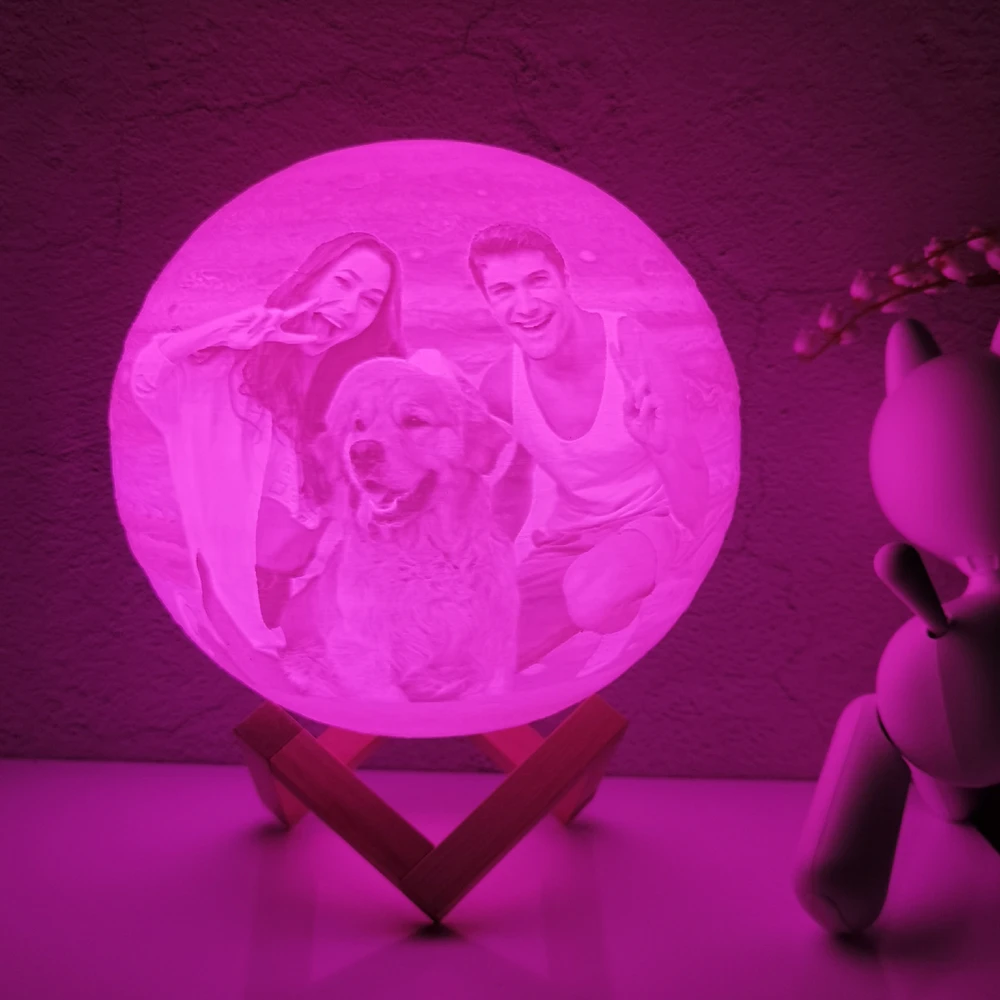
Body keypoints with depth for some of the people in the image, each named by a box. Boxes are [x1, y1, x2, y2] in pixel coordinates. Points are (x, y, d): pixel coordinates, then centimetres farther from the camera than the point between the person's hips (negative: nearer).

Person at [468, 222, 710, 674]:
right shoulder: (500, 386, -9)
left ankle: (626, 633, -2)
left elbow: (695, 510, -23)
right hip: (569, 542, 5)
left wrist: (660, 443, -43)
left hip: (655, 523, -4)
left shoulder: (638, 348, -22)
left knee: (592, 597, -38)